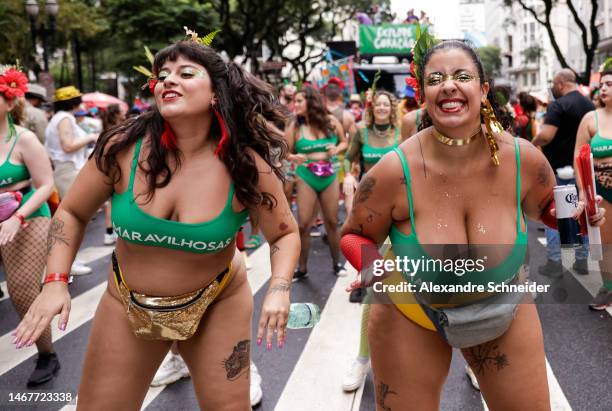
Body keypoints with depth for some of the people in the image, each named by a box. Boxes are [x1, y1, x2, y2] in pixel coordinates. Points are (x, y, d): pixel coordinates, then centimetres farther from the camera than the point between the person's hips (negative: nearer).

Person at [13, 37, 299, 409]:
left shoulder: (246, 165, -18)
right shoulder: (124, 147, -16)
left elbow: (285, 233, -5)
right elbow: (72, 213, -1)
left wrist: (279, 289, -23)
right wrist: (55, 281, -13)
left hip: (217, 305, -1)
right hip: (127, 305, 2)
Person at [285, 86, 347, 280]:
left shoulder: (331, 121, -2)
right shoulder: (294, 126, -5)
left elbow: (344, 142, 11)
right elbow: (286, 152, 0)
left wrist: (338, 149, -11)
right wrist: (293, 157, -22)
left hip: (330, 177, 1)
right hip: (306, 178, -1)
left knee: (332, 222, 9)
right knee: (303, 224, -4)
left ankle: (337, 263, 25)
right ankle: (302, 268, 11)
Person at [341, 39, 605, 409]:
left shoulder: (524, 159, -17)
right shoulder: (394, 172, -25)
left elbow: (546, 208, 6)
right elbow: (355, 236, -8)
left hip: (506, 314, 3)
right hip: (412, 321, -2)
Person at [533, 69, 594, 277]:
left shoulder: (558, 105, -16)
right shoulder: (590, 105, 8)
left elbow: (546, 136, -26)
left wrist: (533, 142, -8)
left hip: (558, 168, -7)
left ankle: (554, 263, 4)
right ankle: (582, 260, 19)